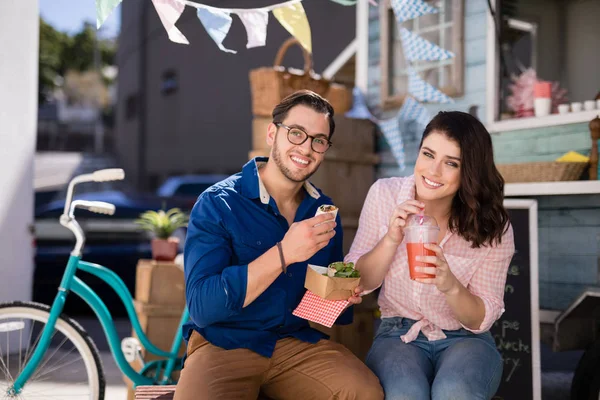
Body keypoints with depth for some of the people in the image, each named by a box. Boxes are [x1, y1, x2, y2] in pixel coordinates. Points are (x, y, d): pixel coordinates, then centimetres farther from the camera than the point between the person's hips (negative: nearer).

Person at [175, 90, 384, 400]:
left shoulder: (324, 212, 6)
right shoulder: (217, 205, -10)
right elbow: (201, 307, -21)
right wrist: (283, 253, -29)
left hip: (298, 342, 4)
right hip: (224, 344, -3)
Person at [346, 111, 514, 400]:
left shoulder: (492, 227, -10)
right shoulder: (384, 194, -8)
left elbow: (482, 320, -7)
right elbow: (358, 283, -4)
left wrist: (451, 286, -28)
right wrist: (391, 240, -23)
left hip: (465, 339, 0)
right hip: (398, 335, 0)